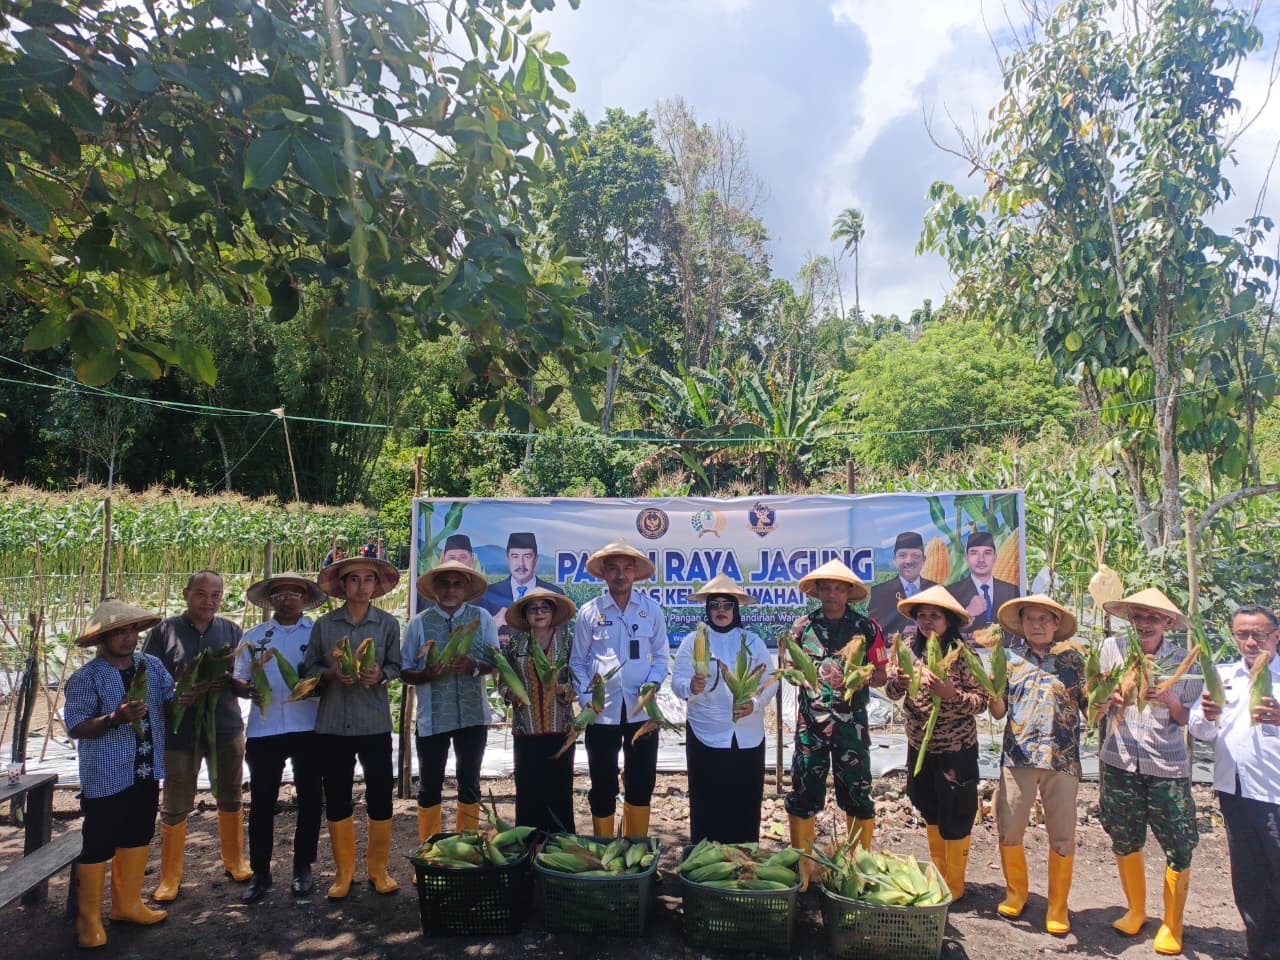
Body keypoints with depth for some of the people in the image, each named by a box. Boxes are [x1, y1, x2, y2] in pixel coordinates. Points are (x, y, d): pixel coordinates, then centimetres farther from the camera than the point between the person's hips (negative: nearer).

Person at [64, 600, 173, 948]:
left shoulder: (152, 665, 3)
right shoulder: (85, 678, -13)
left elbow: (169, 701, 8)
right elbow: (75, 728, -15)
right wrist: (115, 719, -29)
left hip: (146, 773, 6)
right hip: (106, 777, -6)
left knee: (138, 837, 18)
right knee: (98, 845, 5)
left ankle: (127, 903, 34)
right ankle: (88, 917, 22)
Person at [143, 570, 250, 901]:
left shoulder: (232, 631, 5)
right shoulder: (164, 631, -4)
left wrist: (229, 681, -16)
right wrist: (176, 694, -22)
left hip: (226, 727, 3)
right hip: (180, 731, -2)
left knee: (230, 799, 15)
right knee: (174, 807, 5)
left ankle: (235, 861, 32)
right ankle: (170, 877, 21)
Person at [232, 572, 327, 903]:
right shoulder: (253, 636, 10)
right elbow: (238, 680, 9)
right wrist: (247, 688, -13)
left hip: (308, 727, -1)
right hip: (264, 729, 1)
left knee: (310, 798, 7)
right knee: (261, 801, 6)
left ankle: (303, 868, 21)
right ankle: (260, 872, 19)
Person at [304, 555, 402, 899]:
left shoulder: (388, 623, 2)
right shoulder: (324, 624, 3)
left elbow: (396, 666, 4)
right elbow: (309, 666, 6)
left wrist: (380, 675, -17)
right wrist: (330, 673, -14)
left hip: (375, 722, -1)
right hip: (332, 723, 1)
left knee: (380, 795, 3)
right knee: (336, 797, 8)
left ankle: (378, 868, 20)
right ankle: (343, 871, 24)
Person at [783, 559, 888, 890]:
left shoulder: (866, 627, 1)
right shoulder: (803, 626, 5)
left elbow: (882, 673, 3)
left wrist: (864, 678, -17)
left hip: (851, 724, -1)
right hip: (810, 723, 1)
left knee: (857, 795, 4)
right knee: (803, 794, 6)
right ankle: (802, 863, 20)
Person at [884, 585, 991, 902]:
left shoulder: (962, 655, -14)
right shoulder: (911, 649, -2)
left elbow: (981, 701, -15)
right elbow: (892, 694, 0)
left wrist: (951, 694, -31)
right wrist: (897, 680, -22)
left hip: (956, 749, -5)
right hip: (919, 745, 5)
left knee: (955, 818, 6)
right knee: (930, 812, 18)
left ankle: (954, 884, 24)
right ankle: (938, 875, 36)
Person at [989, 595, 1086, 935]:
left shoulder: (1073, 659, 7)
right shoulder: (1010, 658, 7)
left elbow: (1090, 708, 4)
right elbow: (998, 711, 4)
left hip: (1062, 758, 0)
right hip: (1018, 756, 0)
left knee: (1062, 836, 6)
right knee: (1009, 830, 2)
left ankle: (1057, 905, 24)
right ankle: (1016, 892, 26)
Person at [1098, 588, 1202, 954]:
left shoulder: (1185, 661, -4)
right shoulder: (1111, 648, -2)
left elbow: (1190, 720, 1)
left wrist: (1171, 701, -19)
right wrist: (1110, 697, -14)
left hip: (1168, 766, -1)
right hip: (1119, 761, 1)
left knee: (1179, 848, 3)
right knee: (1124, 842, 14)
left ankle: (1172, 925, 23)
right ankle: (1136, 911, 35)